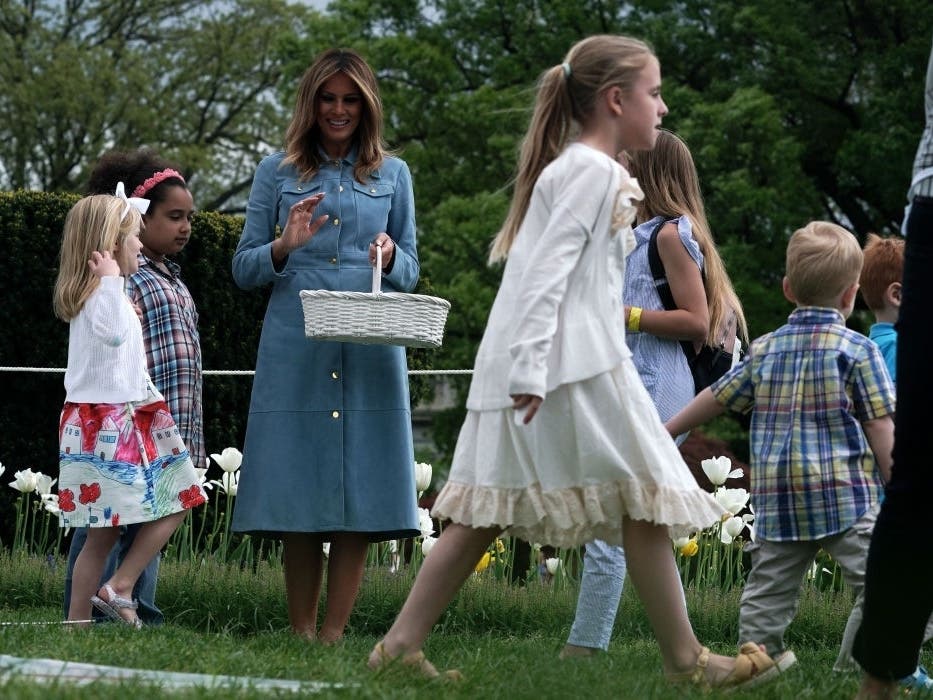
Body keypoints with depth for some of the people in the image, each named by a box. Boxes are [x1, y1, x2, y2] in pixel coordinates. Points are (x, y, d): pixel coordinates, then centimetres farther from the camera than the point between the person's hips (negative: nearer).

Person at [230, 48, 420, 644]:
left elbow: (411, 272, 15)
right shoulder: (278, 173, 11)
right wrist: (285, 246, -11)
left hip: (371, 354, 1)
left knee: (361, 498, -4)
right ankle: (301, 633, 5)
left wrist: (390, 258, -7)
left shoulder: (393, 175, 14)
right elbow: (243, 269, 9)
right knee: (299, 499, -2)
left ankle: (334, 632, -1)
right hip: (296, 350, -1)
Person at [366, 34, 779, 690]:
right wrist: (530, 370, -24)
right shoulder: (593, 170, -9)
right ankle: (686, 660, 4)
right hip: (574, 365, -10)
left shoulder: (571, 167, 22)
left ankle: (402, 641, 3)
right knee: (644, 502, -2)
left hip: (527, 367, 10)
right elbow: (547, 270, -18)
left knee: (488, 511, 6)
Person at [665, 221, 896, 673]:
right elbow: (880, 427, -5)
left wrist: (664, 433, 32)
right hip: (846, 495, -5)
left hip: (776, 500, 5)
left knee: (768, 591, 11)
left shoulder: (764, 351, 11)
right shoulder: (857, 351, -2)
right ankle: (855, 666, -20)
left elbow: (716, 398, 19)